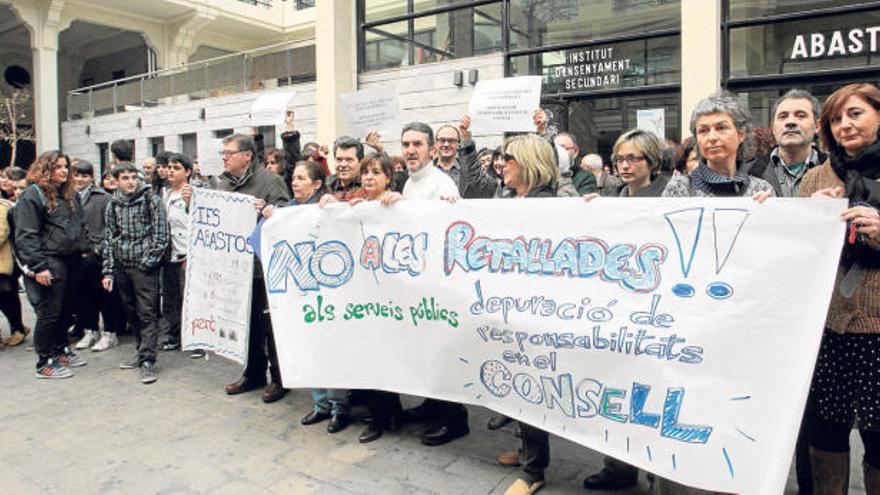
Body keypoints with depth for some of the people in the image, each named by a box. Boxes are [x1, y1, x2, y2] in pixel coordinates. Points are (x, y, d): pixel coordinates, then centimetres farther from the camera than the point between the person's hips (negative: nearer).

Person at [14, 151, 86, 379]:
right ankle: (45, 363, 8)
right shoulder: (32, 195, -10)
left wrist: (78, 252, 14)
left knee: (62, 310, 16)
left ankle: (61, 351, 29)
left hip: (66, 261, 8)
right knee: (49, 313, -2)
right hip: (48, 264, -8)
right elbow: (26, 236, -16)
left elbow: (75, 227, 23)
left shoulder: (67, 195, 16)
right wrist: (38, 266, -20)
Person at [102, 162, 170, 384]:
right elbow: (109, 239, 13)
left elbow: (161, 233, -5)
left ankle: (147, 360, -5)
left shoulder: (151, 200, -2)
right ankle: (142, 352, 25)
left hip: (144, 267, -5)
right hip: (122, 267, 5)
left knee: (147, 314, -6)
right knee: (132, 313, 13)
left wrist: (149, 261, -12)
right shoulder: (113, 205, 11)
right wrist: (108, 271, 8)